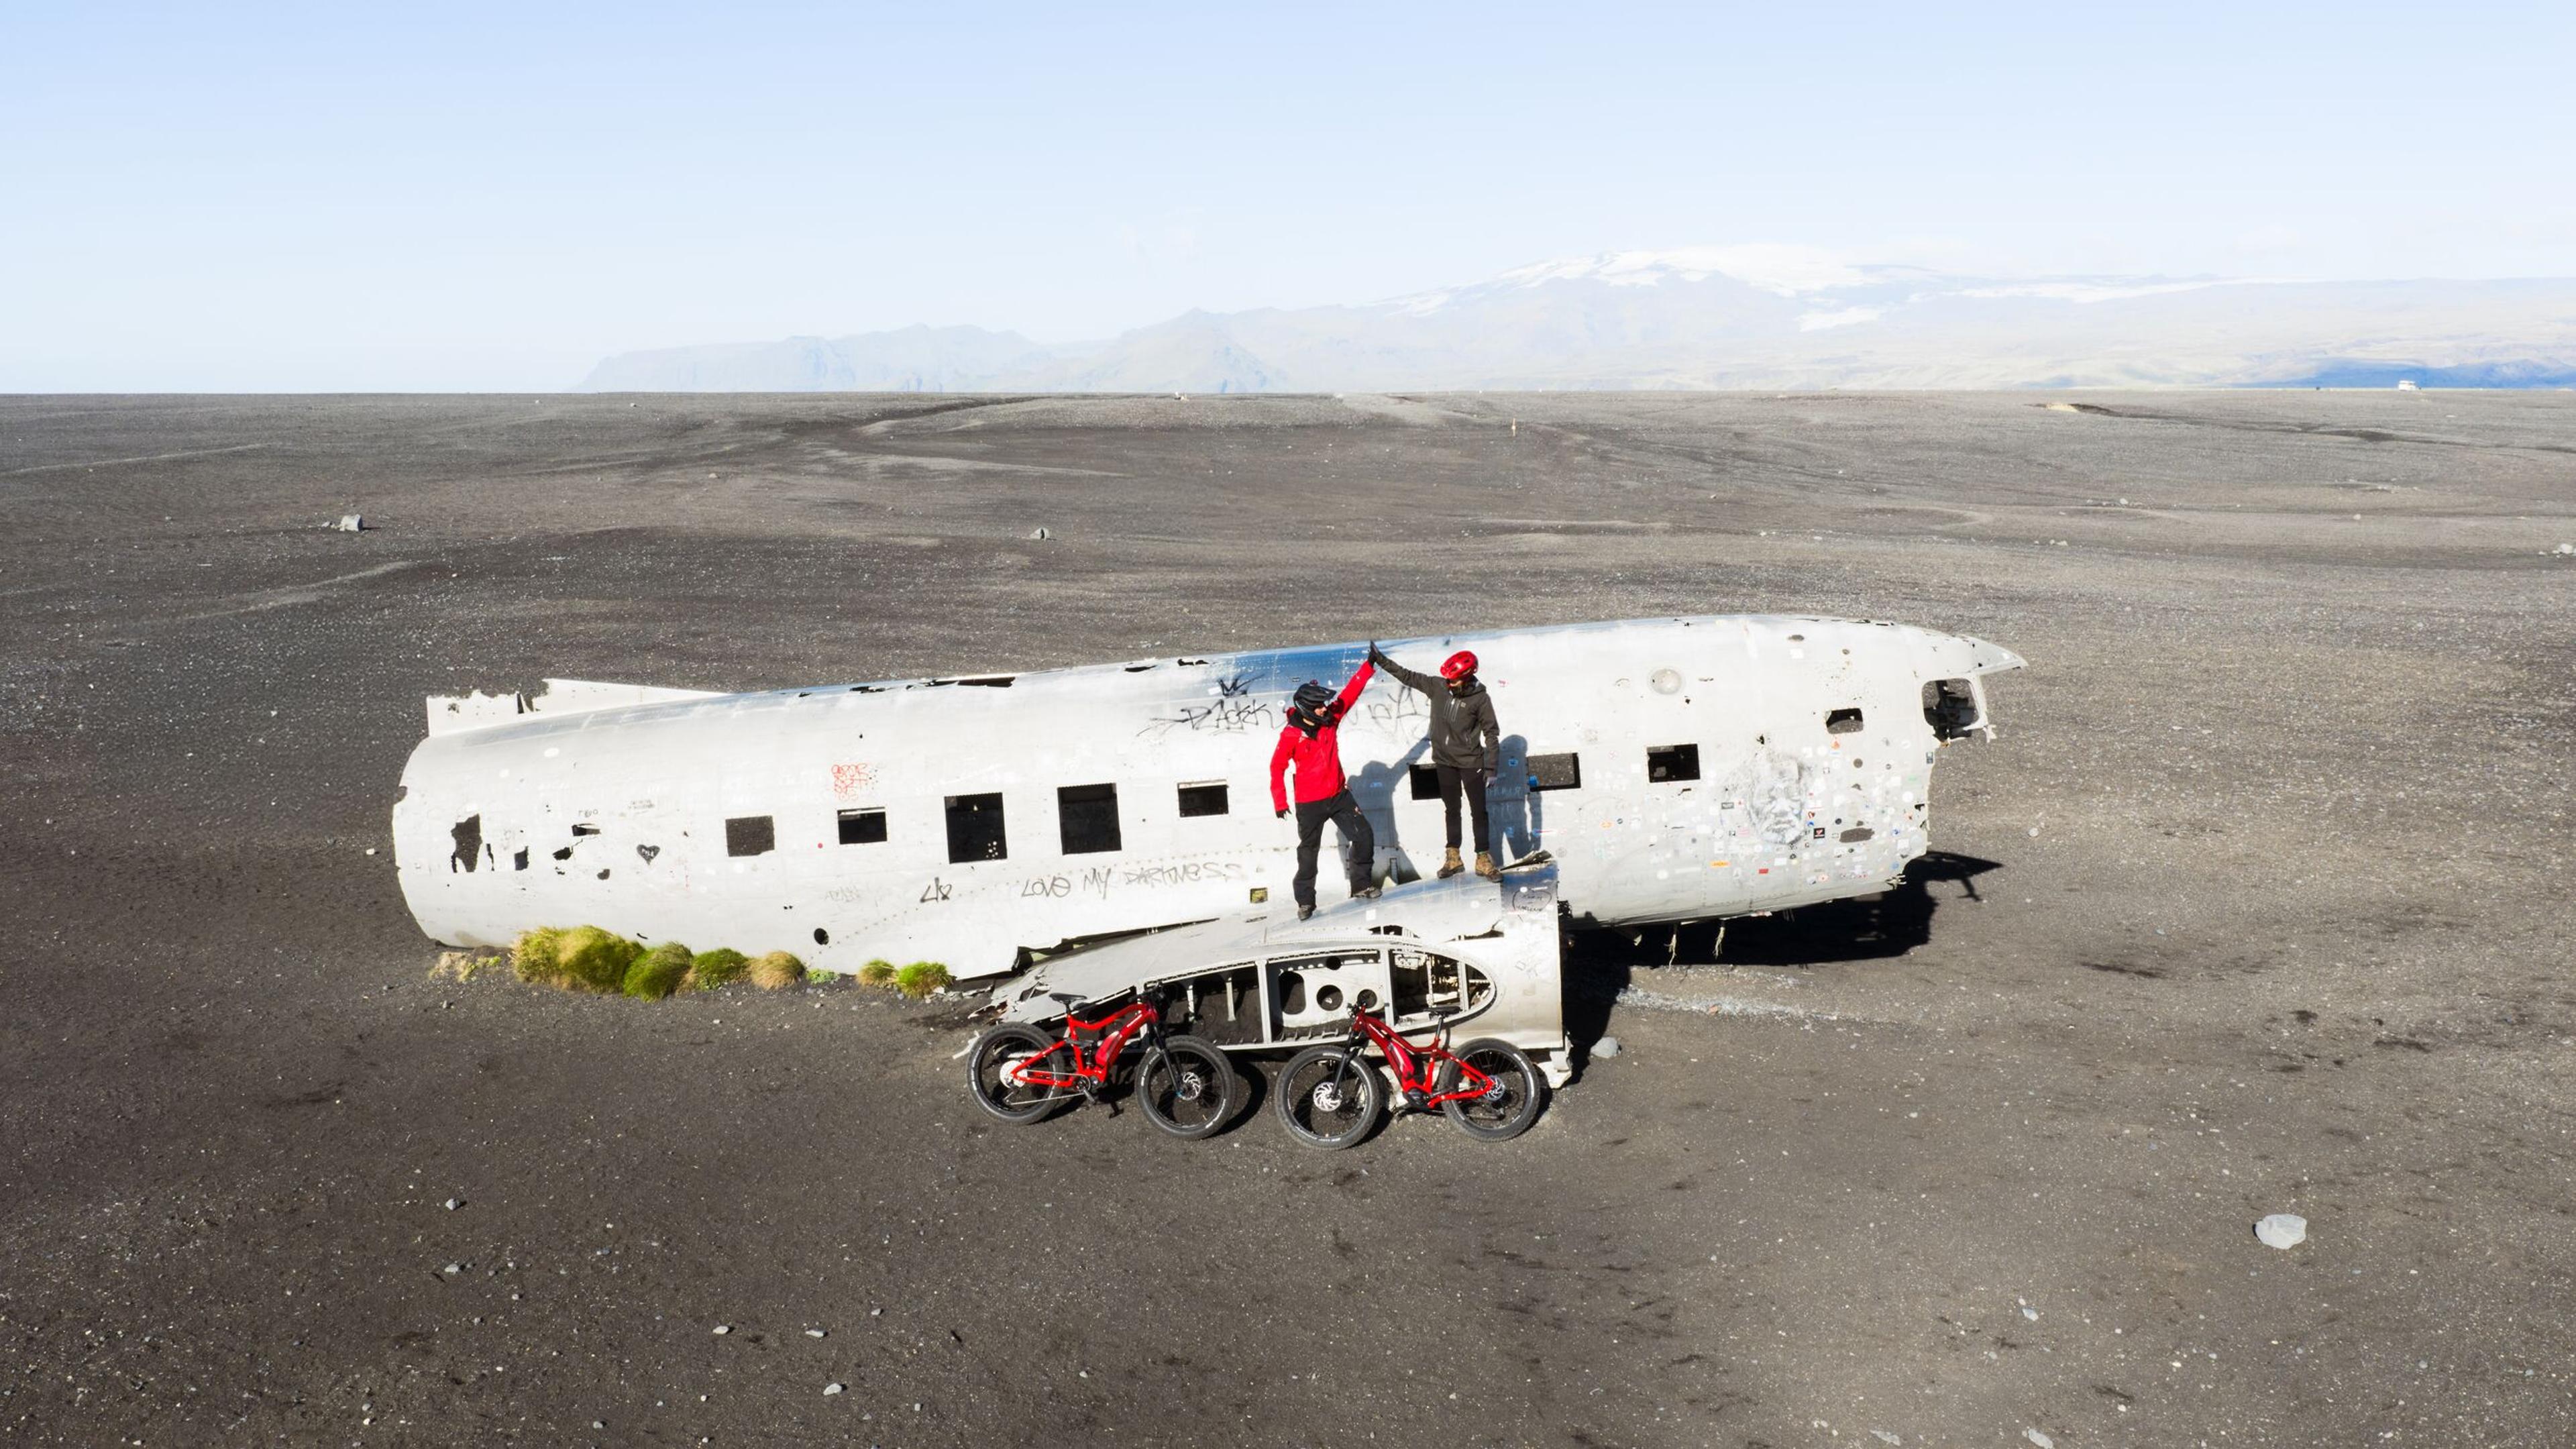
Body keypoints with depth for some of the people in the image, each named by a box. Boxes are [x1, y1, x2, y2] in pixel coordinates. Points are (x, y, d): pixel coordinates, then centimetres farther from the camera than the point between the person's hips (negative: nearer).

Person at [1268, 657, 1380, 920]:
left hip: (1339, 795, 5)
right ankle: (1305, 901, 19)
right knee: (1308, 852, 6)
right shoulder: (1291, 734, -17)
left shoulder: (1330, 718, -3)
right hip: (1310, 804, -5)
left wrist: (1369, 665, -9)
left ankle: (1361, 884, 20)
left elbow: (1350, 693, -3)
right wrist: (1279, 802, -10)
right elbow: (1277, 767, -11)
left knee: (1364, 837, 2)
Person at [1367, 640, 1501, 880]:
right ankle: (1453, 858, 22)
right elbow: (1408, 676, 5)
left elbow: (1491, 733, -9)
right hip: (1445, 761, 4)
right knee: (1451, 810, 13)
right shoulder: (1438, 687, -5)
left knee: (1479, 812, 1)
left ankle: (1483, 860, 9)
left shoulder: (1480, 698, -14)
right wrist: (1381, 660, 4)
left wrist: (1491, 768, -12)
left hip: (1471, 763, -4)